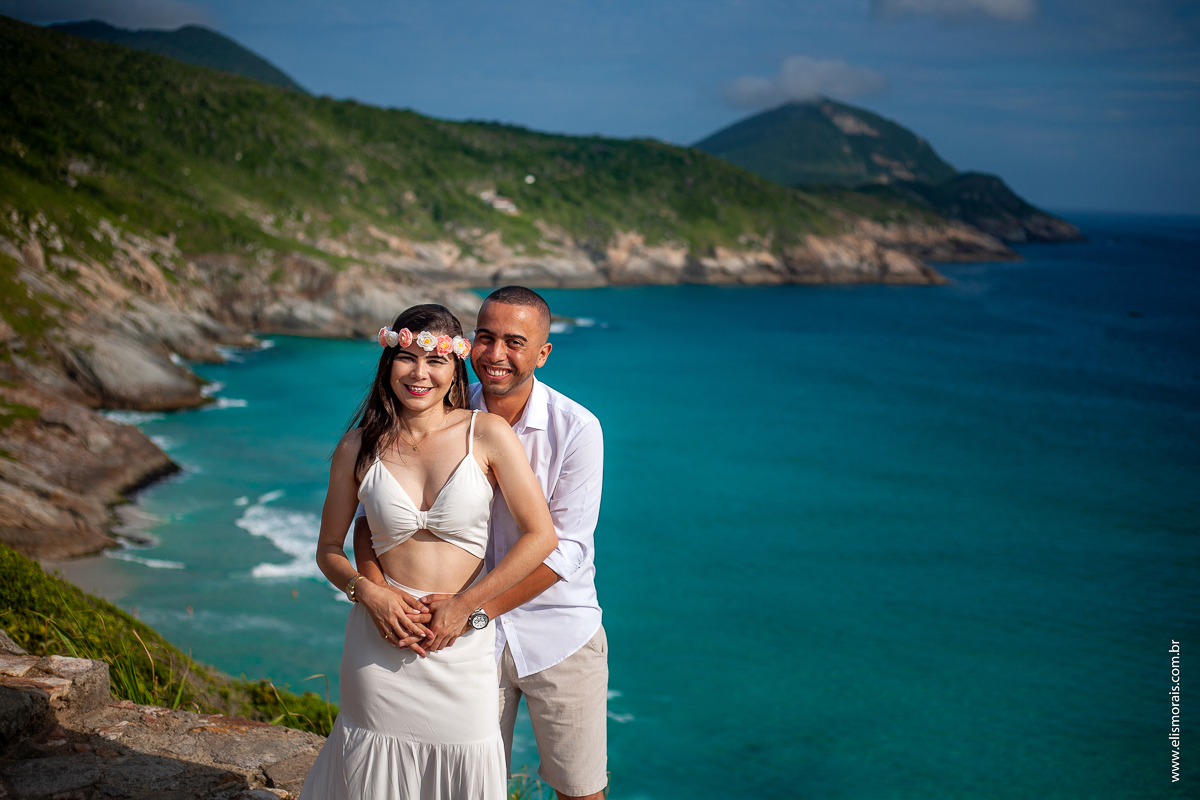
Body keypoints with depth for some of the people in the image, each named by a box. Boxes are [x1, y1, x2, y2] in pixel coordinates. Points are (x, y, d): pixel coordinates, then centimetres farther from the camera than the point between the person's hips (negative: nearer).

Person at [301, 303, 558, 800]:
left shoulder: (487, 434, -5)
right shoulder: (358, 448, 1)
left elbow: (541, 536, -8)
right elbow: (329, 549, 10)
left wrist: (464, 605, -10)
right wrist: (368, 592, -10)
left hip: (464, 642, -1)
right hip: (381, 640, 1)